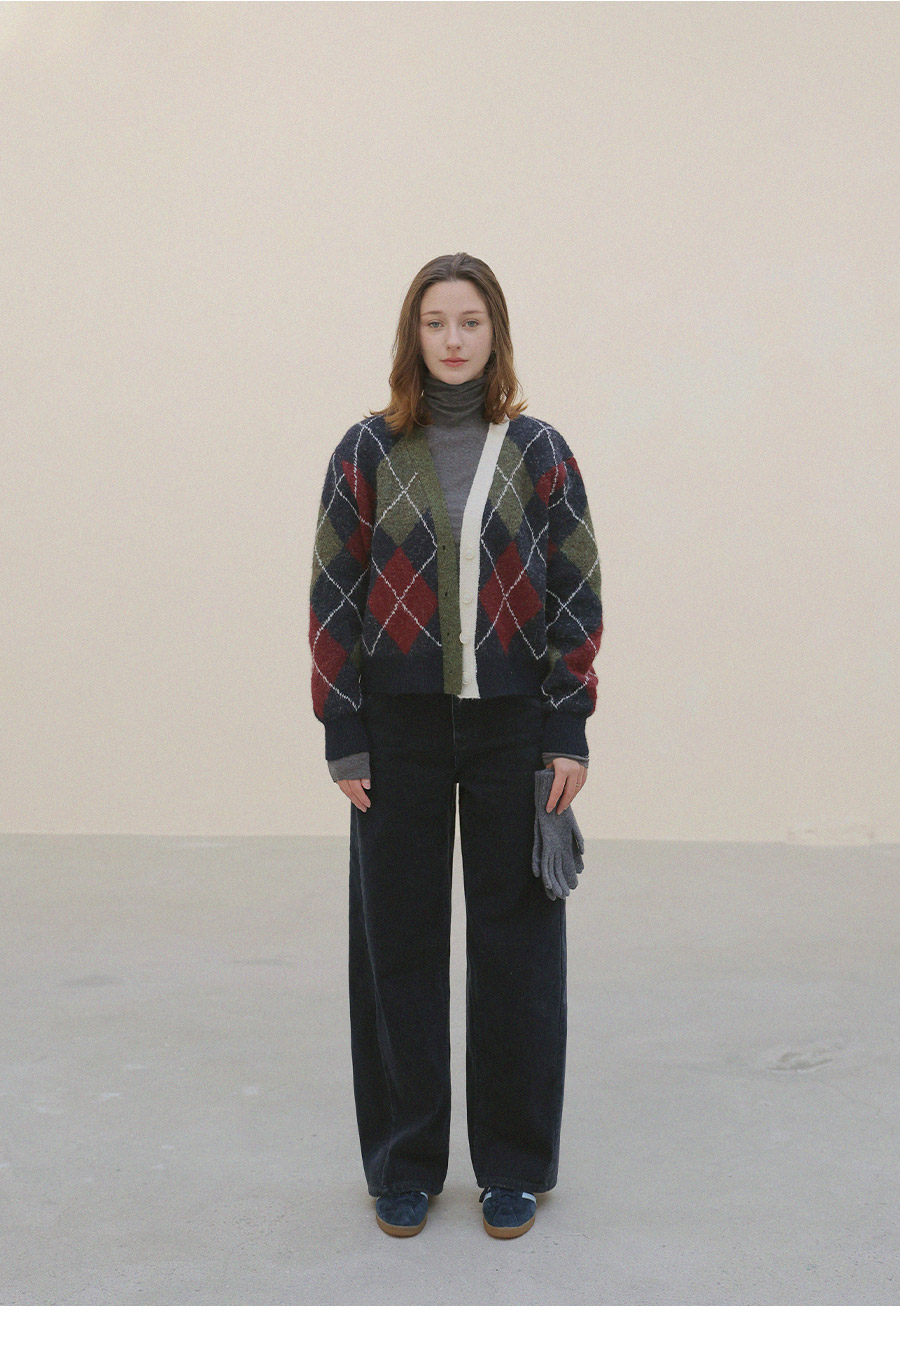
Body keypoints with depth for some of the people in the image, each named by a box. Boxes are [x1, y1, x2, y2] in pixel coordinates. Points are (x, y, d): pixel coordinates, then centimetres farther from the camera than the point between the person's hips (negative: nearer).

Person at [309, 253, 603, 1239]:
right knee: (398, 944, 7)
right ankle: (405, 1165, 22)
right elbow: (333, 599, 1)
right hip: (399, 727, 0)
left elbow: (578, 597, 2)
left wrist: (569, 733, -4)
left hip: (514, 723, 0)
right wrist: (344, 737, -4)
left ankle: (513, 1165, 21)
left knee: (516, 943, 6)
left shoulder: (540, 452, 3)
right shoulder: (367, 451, 2)